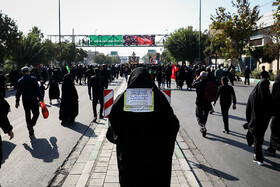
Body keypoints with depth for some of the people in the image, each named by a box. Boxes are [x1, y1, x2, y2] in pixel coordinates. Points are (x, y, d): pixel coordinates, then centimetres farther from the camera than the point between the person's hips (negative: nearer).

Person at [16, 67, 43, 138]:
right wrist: (40, 98, -4)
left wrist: (17, 101, 13)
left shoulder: (20, 81, 3)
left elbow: (18, 92, 6)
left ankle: (31, 132, 17)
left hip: (25, 101, 4)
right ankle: (31, 125, -15)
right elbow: (37, 90, -12)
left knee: (27, 115, 13)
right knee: (36, 113, 9)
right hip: (33, 100, -4)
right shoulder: (33, 79, -9)